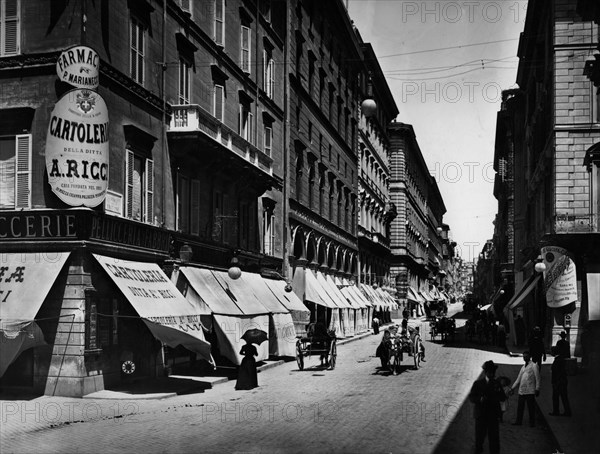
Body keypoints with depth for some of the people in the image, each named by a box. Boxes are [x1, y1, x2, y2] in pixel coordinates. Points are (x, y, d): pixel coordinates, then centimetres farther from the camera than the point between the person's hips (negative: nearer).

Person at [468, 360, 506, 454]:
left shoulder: (496, 383, 7)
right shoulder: (478, 383, 1)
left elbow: (503, 398, 2)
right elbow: (471, 397, -4)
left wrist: (498, 393, -19)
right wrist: (480, 399, -24)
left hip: (493, 415, 1)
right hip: (481, 415, -1)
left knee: (494, 436, -1)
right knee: (480, 435, 6)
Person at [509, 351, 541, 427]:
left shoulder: (533, 366, 0)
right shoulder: (523, 367, 18)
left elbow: (537, 378, -4)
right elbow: (518, 379, 22)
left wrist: (537, 389, -10)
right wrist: (513, 388, 18)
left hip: (530, 391, -6)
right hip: (522, 390, 6)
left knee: (531, 407, -2)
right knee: (520, 406, 7)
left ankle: (532, 422, 6)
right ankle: (519, 421, 14)